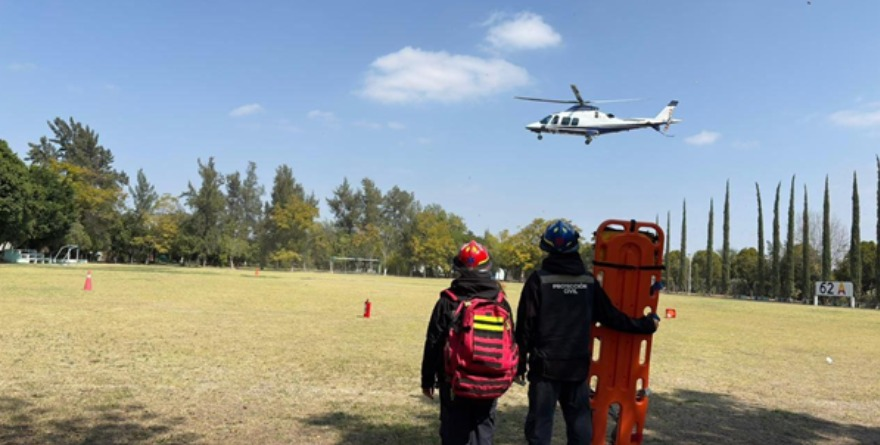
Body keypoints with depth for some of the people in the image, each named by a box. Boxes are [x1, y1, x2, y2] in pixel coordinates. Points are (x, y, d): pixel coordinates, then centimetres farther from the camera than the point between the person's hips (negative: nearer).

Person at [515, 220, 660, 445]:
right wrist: (647, 324, 18)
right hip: (578, 366, 3)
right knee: (580, 423, 14)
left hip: (545, 365, -3)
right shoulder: (589, 281, 2)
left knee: (540, 423, 3)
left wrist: (520, 364, 1)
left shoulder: (539, 279, -7)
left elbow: (525, 326, -7)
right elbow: (612, 317, 4)